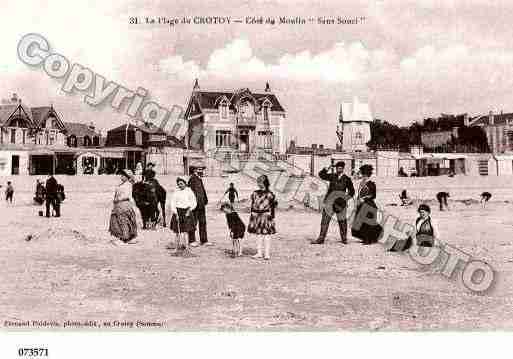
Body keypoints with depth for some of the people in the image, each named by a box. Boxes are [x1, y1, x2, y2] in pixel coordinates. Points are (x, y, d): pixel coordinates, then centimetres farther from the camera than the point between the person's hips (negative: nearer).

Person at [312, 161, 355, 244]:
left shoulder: (347, 179, 4)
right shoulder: (332, 176, 8)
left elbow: (351, 191, 4)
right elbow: (321, 175, 2)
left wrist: (346, 198, -10)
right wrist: (328, 168, -8)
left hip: (341, 202, -1)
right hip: (330, 200, 1)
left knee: (342, 220, 6)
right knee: (325, 219, -6)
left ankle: (344, 239, 21)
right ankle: (321, 238, -6)